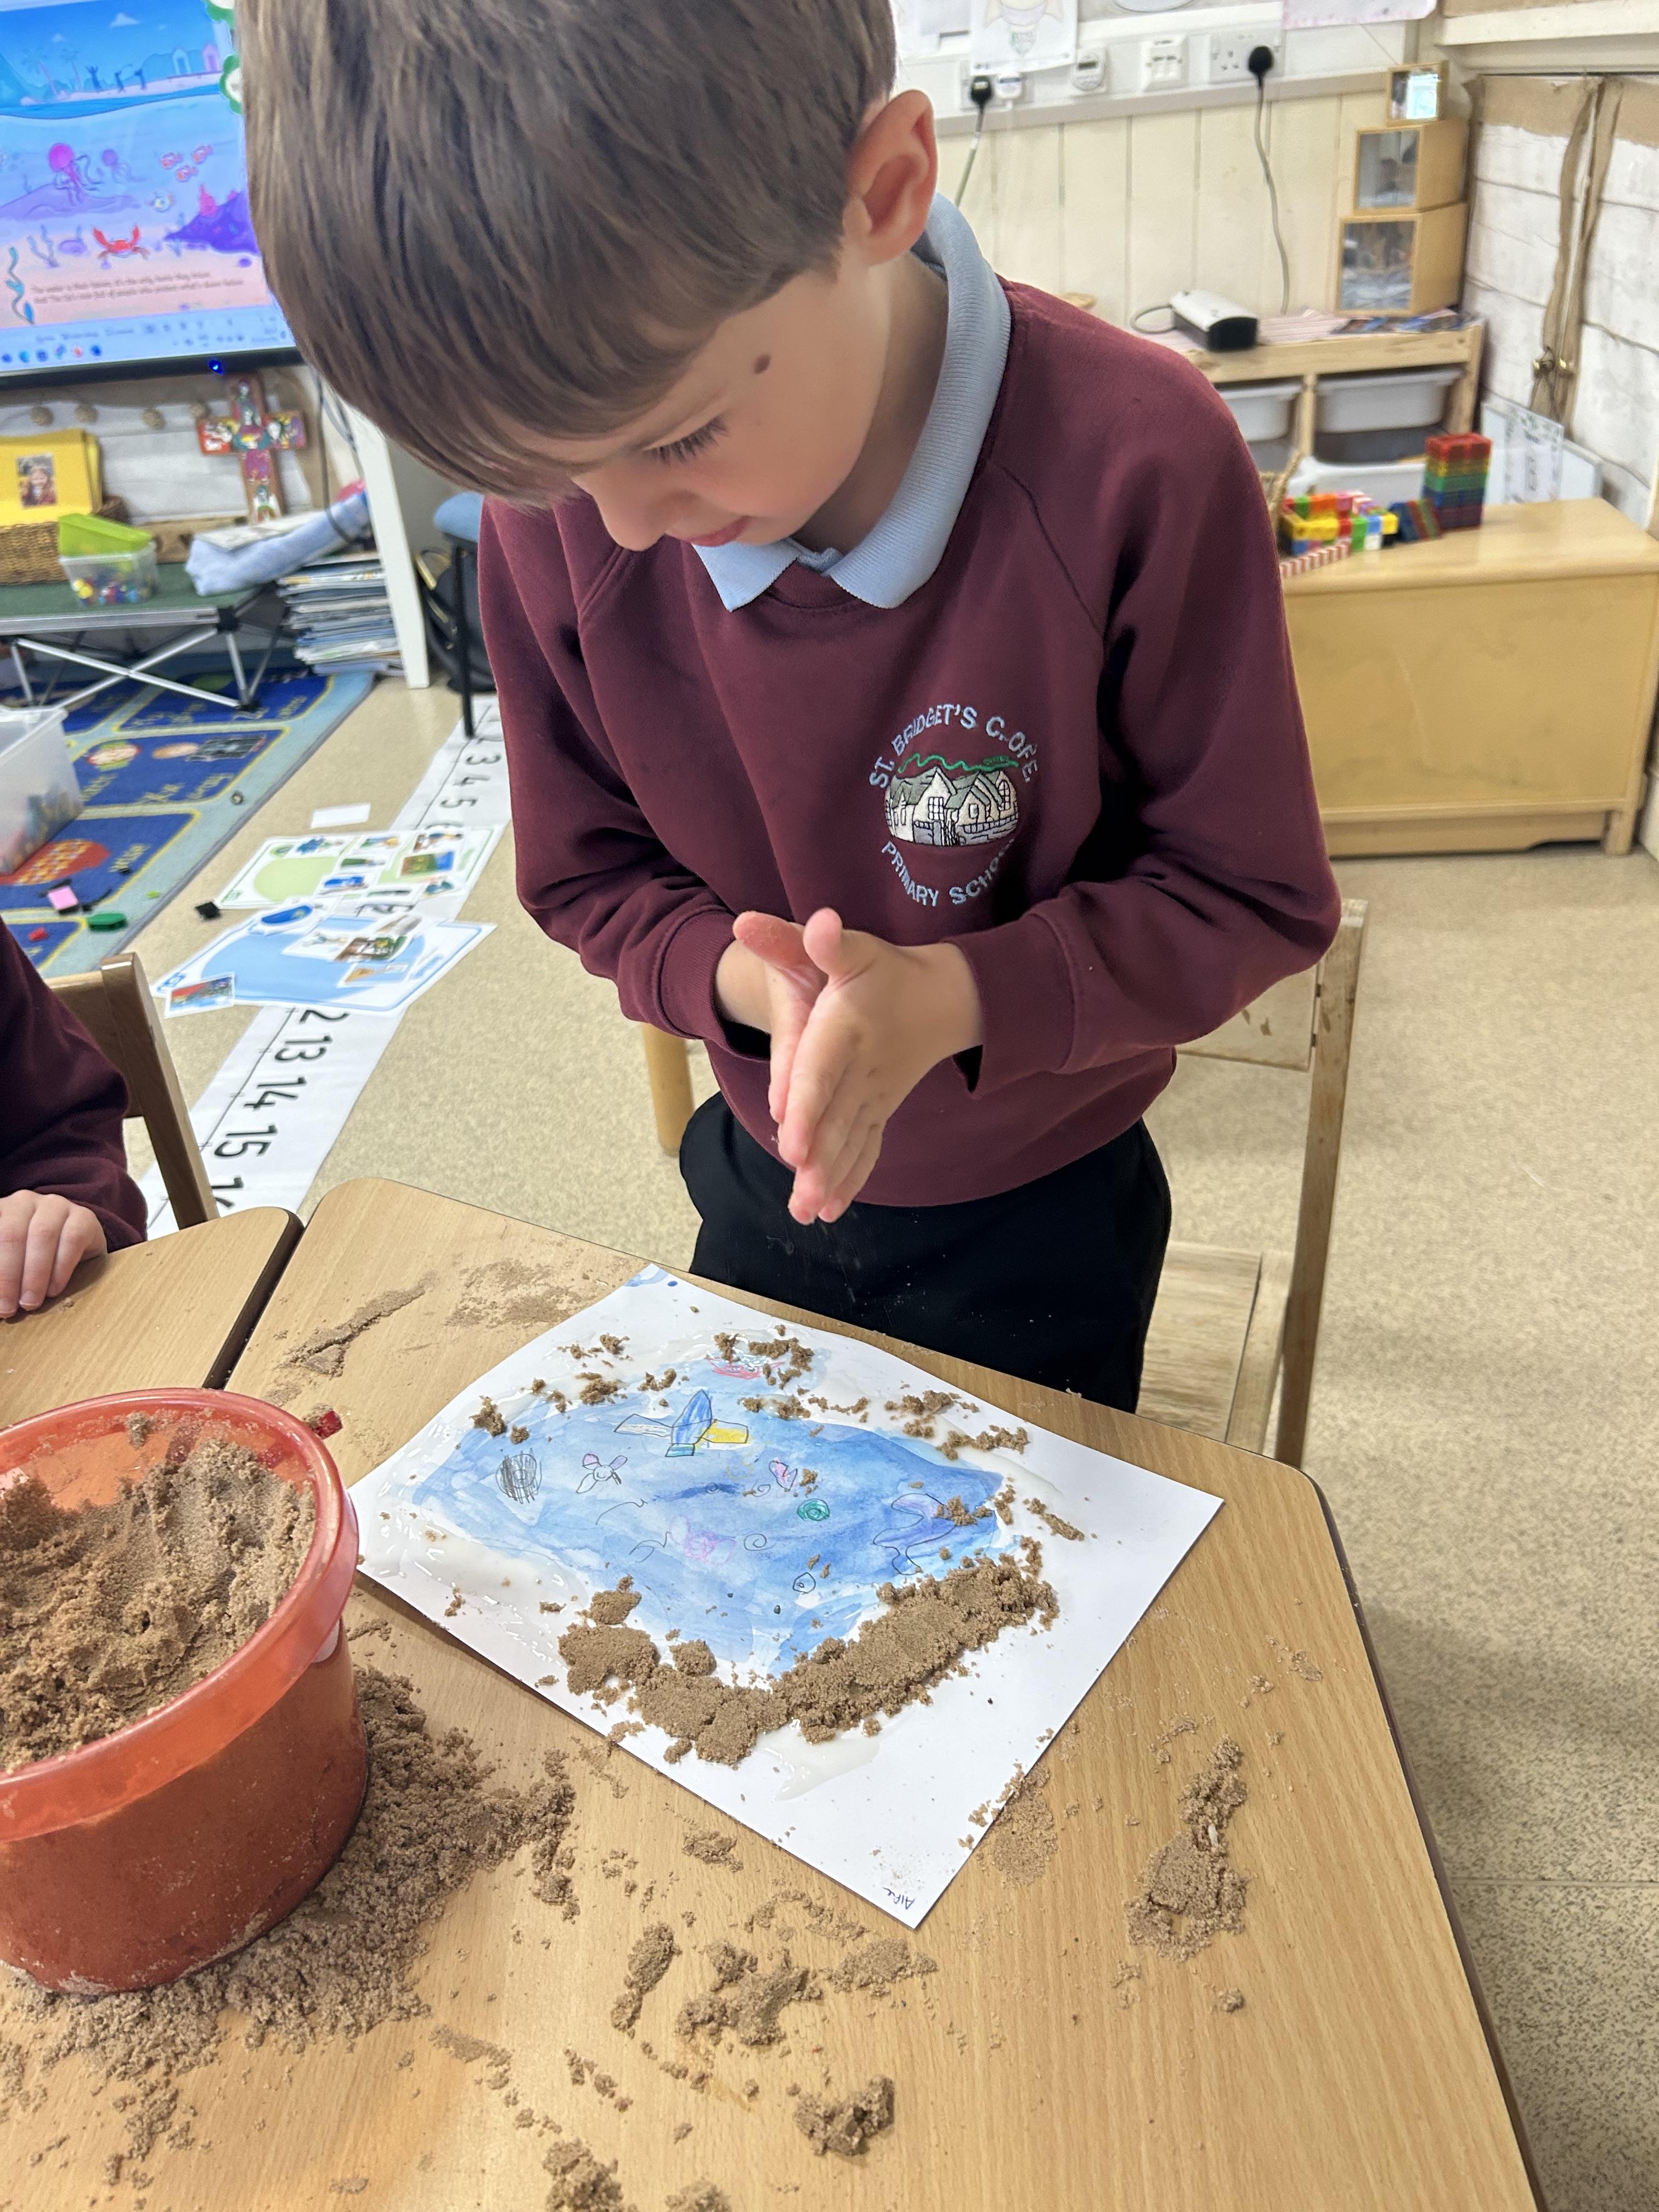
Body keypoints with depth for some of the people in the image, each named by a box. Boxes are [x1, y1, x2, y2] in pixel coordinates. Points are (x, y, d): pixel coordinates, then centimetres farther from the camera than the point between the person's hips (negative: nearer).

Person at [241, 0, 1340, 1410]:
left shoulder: (1137, 468, -29)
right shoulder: (558, 505, -19)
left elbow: (1251, 899, -19)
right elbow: (588, 877, -7)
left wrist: (957, 995, -35)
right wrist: (742, 977, -28)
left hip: (1039, 1217, -3)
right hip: (762, 1184, 4)